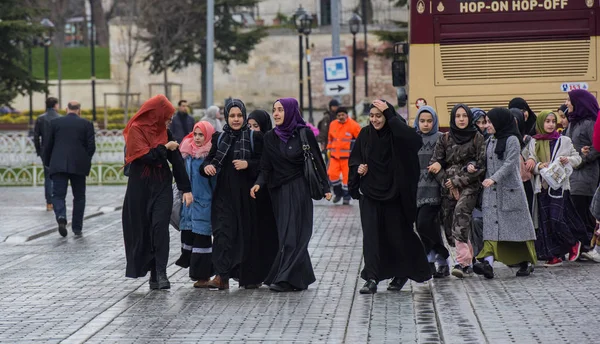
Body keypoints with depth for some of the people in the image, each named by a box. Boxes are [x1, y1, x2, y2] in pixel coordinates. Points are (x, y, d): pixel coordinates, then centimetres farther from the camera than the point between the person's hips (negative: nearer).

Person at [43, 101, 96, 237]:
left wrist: (47, 163, 17)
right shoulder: (86, 124, 4)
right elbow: (91, 146, -1)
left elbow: (48, 145, 5)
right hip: (79, 165, 0)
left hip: (58, 165, 0)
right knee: (79, 196, 12)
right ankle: (77, 228, 13)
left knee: (58, 194, 0)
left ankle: (61, 217, -27)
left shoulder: (55, 122, 5)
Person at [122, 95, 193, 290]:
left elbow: (176, 160, 7)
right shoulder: (136, 129, -6)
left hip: (162, 185, 3)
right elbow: (145, 156, -17)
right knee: (142, 228, 3)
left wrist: (186, 188, 3)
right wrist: (164, 148, -3)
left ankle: (160, 273, -16)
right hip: (141, 186, -3)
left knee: (160, 226, -11)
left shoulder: (164, 131, 8)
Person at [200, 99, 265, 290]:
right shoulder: (219, 137, 10)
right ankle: (222, 276, -14)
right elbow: (211, 158, 7)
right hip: (224, 192, 2)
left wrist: (248, 164, -19)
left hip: (246, 193, -2)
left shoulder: (254, 137, 2)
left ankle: (250, 276, 14)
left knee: (248, 233, 2)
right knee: (223, 231, -9)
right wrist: (207, 166, -15)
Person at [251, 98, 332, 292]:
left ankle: (286, 278, -11)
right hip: (279, 192, 5)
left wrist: (325, 188, -7)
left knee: (292, 234, -8)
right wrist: (259, 184, -12)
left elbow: (317, 161, -3)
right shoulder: (270, 138, 8)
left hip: (299, 189, -5)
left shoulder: (305, 134, -4)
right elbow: (266, 167, 6)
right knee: (286, 234, 5)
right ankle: (302, 277, 12)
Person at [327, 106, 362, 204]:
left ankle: (346, 197, 13)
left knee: (347, 176, -3)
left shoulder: (353, 125, -7)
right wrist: (329, 149, 23)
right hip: (335, 156, 4)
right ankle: (338, 193, 18)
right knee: (332, 174, -5)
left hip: (348, 156, -4)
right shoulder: (333, 124, 8)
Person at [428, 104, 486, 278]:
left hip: (470, 186, -4)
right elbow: (434, 164, 6)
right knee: (450, 227, -3)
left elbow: (481, 166, -2)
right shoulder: (445, 139, 12)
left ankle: (463, 261, -33)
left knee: (461, 212, -29)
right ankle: (468, 262, 13)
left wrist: (457, 182, -8)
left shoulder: (478, 138, 4)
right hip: (448, 187, 4)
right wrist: (448, 183, -7)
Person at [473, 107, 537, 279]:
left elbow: (510, 163, -16)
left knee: (517, 225, 0)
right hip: (491, 191, 6)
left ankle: (527, 262, 11)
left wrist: (494, 179, -25)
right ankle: (488, 262, -21)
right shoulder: (490, 142, 17)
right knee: (491, 225, -7)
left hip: (510, 190, -6)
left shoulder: (512, 140, -6)